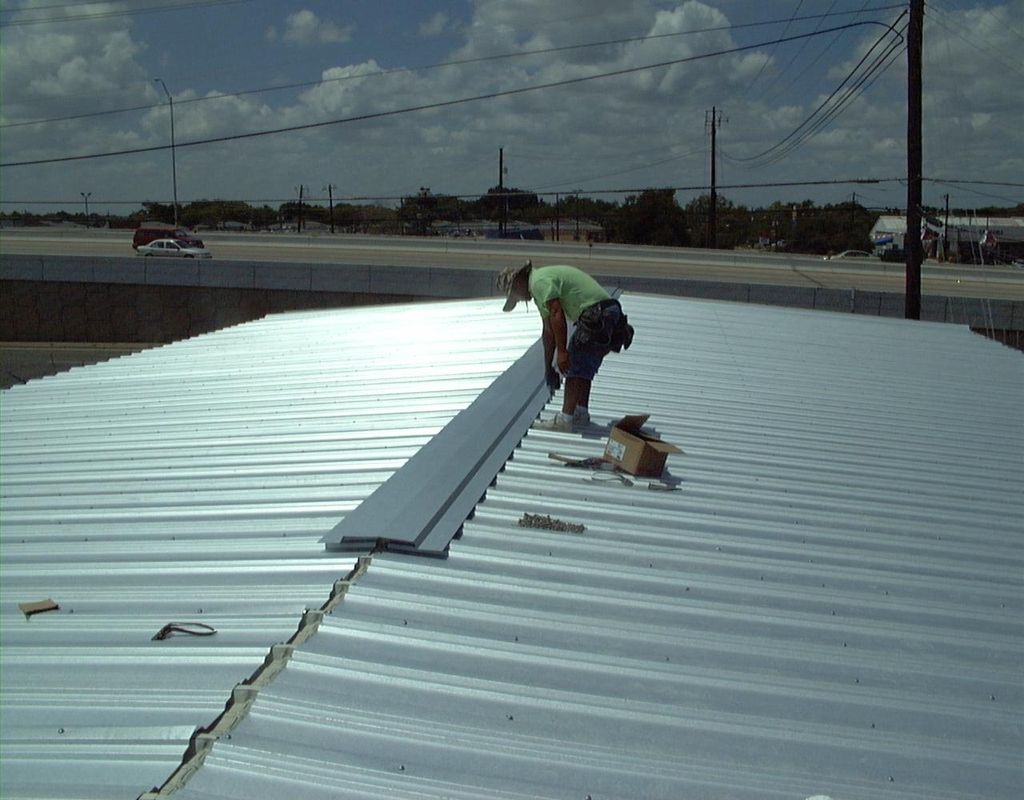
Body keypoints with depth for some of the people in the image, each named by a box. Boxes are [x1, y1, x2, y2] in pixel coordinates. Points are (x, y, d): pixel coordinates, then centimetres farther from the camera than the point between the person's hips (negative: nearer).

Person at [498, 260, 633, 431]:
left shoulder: (539, 281, -6)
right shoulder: (542, 285, 26)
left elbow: (557, 316, -17)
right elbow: (548, 331, 32)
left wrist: (562, 352, -16)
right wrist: (548, 368, 36)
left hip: (597, 316, -10)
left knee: (575, 367, -5)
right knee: (583, 368, 18)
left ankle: (565, 419, -6)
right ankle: (581, 414, 21)